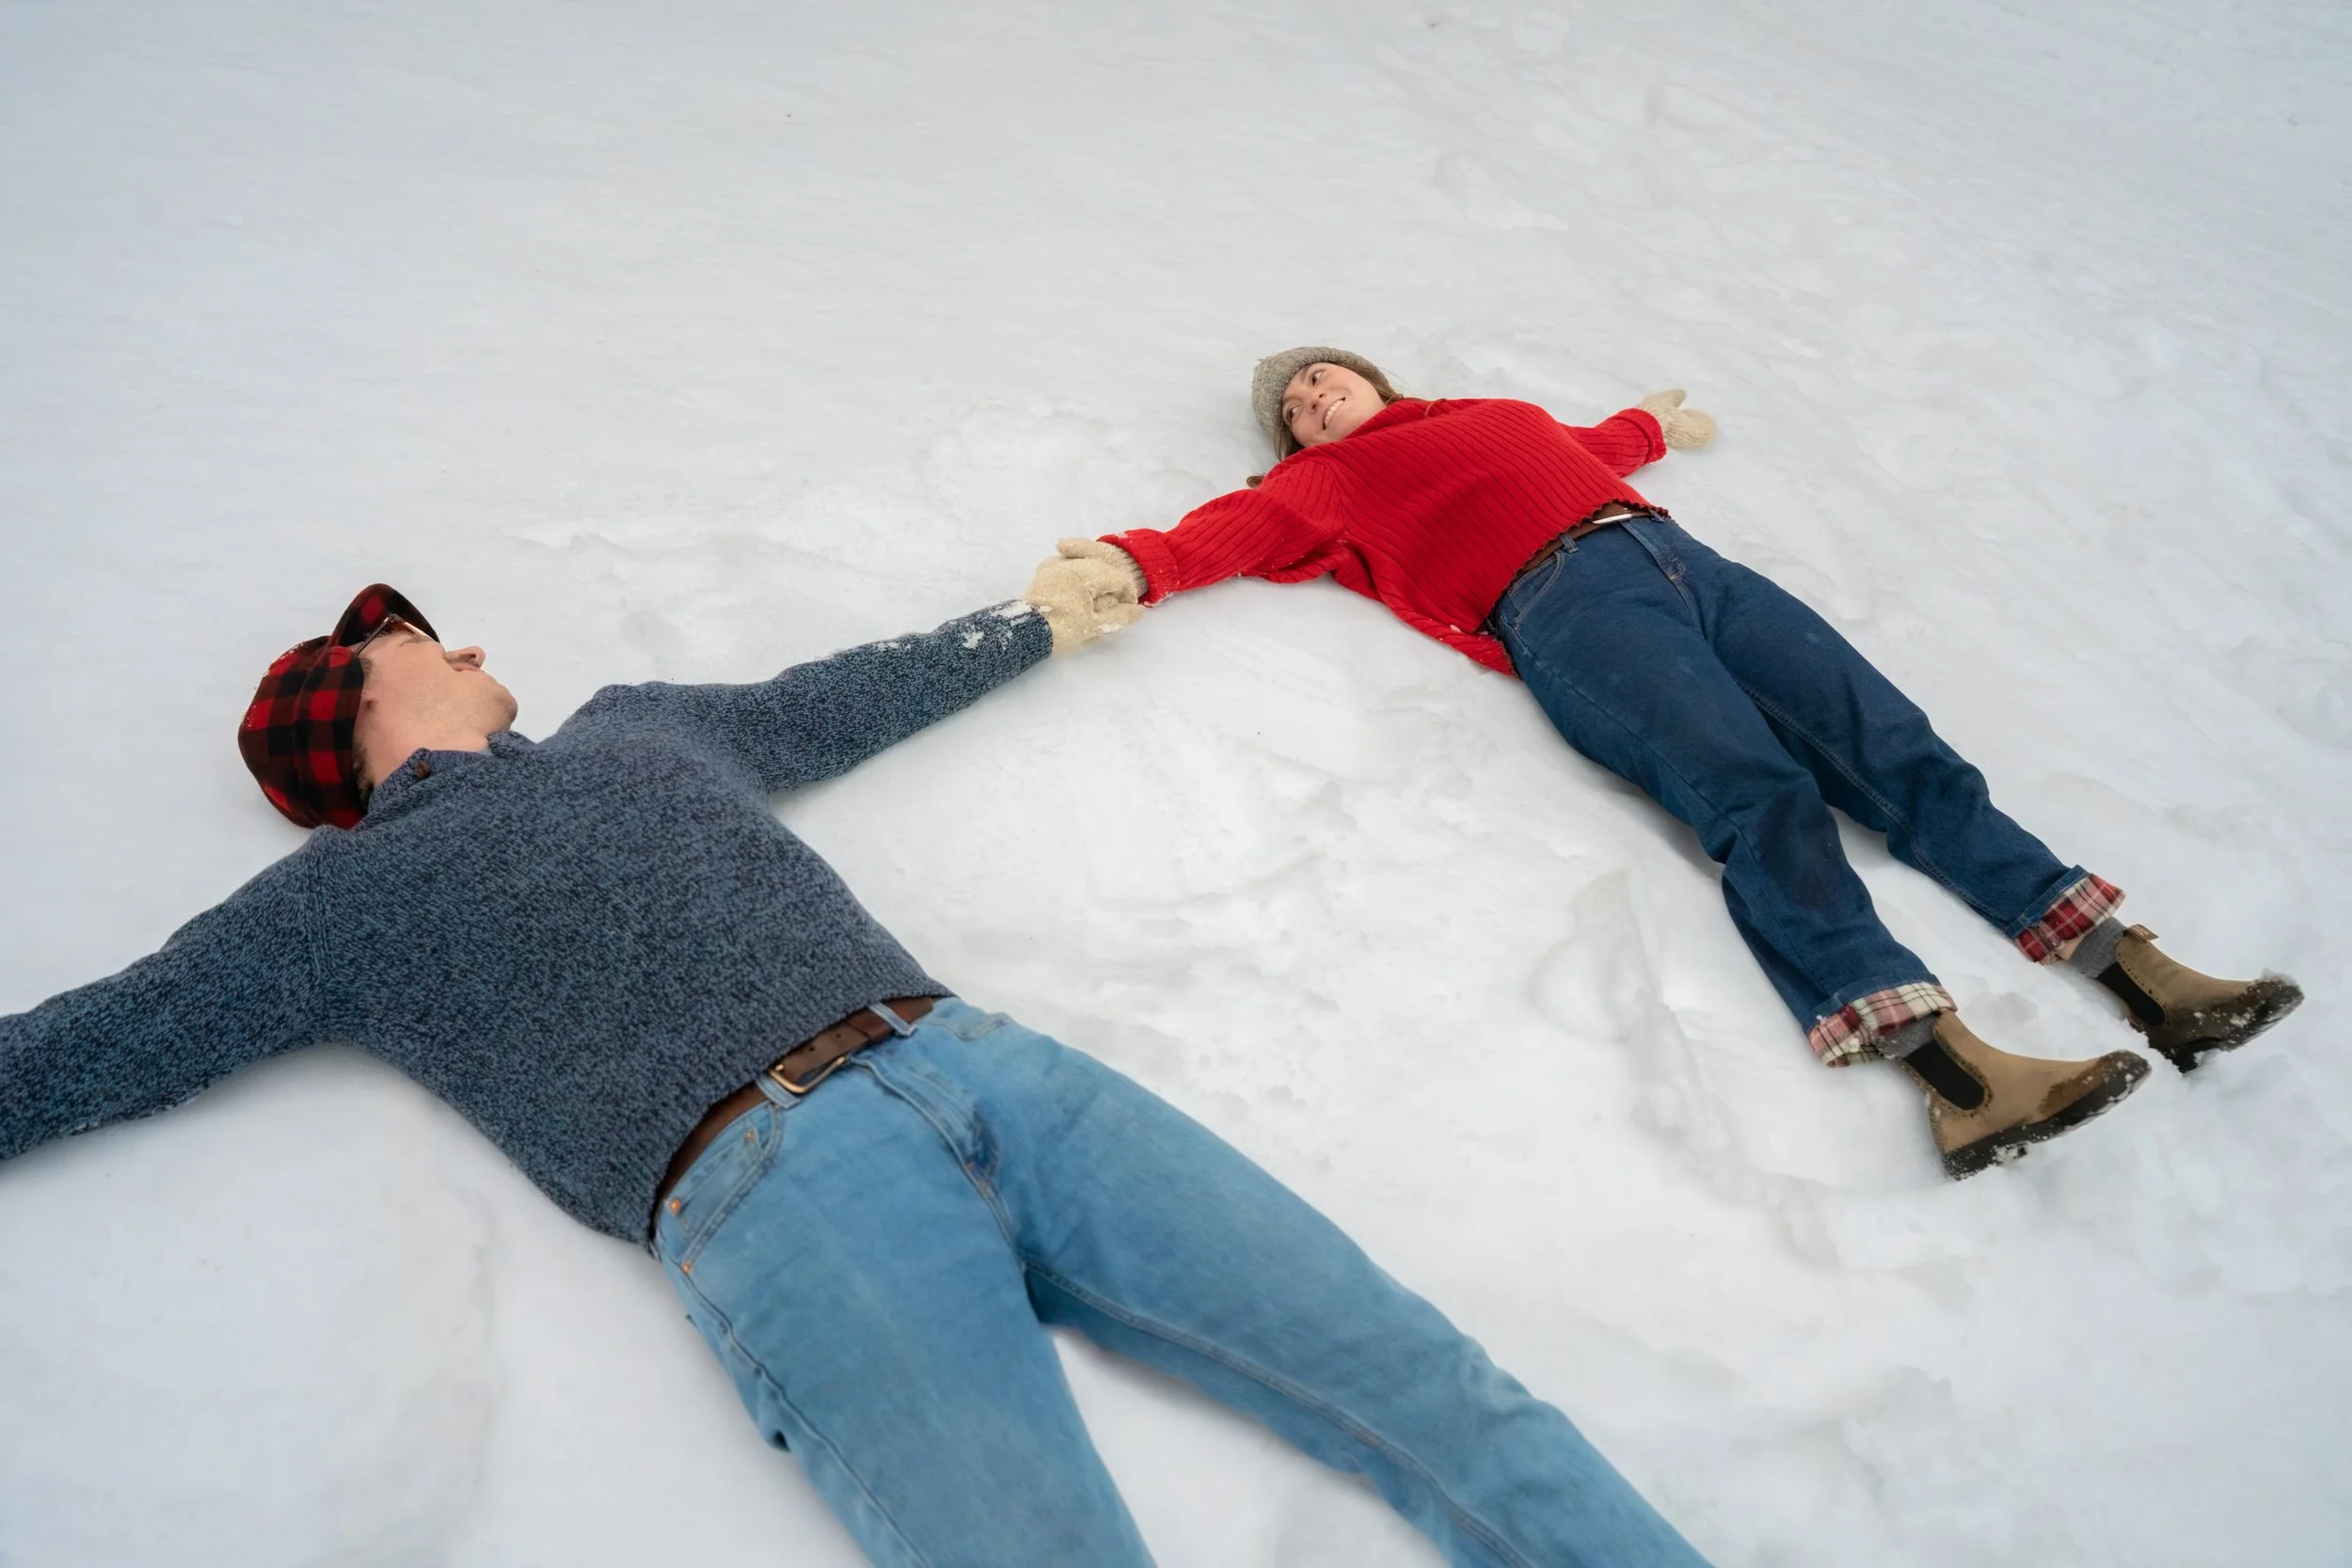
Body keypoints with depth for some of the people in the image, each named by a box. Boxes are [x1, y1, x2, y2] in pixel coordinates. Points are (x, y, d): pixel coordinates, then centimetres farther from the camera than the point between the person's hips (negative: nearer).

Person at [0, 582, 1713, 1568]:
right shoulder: (333, 901, 17)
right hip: (771, 1180, -6)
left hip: (972, 1060, 6)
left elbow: (850, 697, 44)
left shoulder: (636, 723, 33)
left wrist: (1029, 626, 55)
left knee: (1424, 1382, -8)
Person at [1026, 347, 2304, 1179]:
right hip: (1563, 601, -5)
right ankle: (1948, 1063, -42)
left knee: (1895, 749, -9)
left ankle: (2137, 971, -12)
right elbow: (1238, 530, 4)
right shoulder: (1324, 482, 19)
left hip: (1676, 555, 6)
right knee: (1760, 795, -27)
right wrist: (1130, 564, -14)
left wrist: (1661, 423, 65)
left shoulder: (1507, 414, 34)